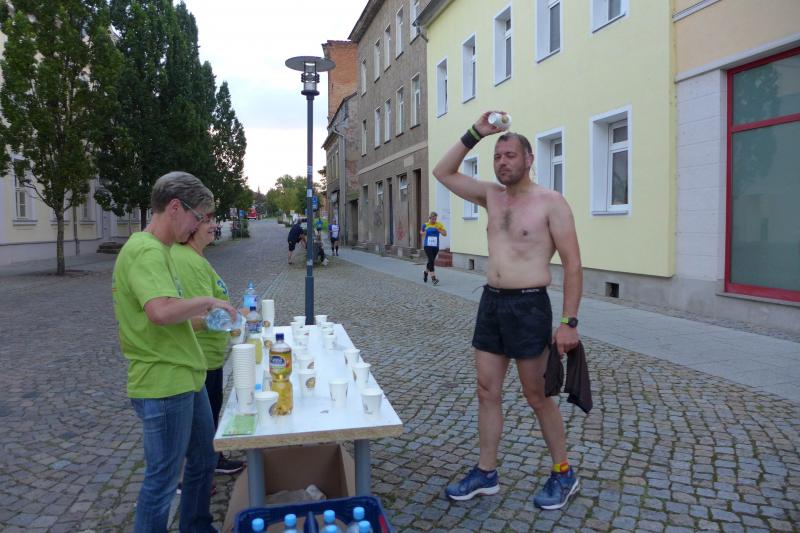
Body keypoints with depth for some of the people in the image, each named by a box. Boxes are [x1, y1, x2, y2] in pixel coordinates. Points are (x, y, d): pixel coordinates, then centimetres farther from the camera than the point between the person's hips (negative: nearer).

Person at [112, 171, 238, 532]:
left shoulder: (157, 249, 13)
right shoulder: (146, 252, -21)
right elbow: (161, 311, -37)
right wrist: (206, 301, -22)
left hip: (185, 377, 11)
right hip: (163, 385, -11)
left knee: (203, 461, 24)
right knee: (163, 480, 5)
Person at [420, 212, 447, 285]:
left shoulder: (439, 225, 0)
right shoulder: (425, 225, 1)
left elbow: (445, 234, -2)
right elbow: (421, 232, 19)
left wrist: (438, 230, -17)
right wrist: (423, 233, -4)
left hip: (435, 246, 2)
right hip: (427, 246, -2)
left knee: (431, 261, 14)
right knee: (431, 261, -16)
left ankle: (425, 273, 42)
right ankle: (433, 278, -18)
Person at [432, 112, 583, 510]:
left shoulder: (550, 202, -8)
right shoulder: (491, 196, 10)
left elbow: (573, 265, -10)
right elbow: (443, 173, 13)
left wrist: (569, 322, -16)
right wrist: (475, 134, 3)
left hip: (529, 306, -6)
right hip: (490, 303, 6)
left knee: (536, 396, 5)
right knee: (487, 392, 10)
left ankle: (564, 474, 25)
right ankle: (486, 473, 24)